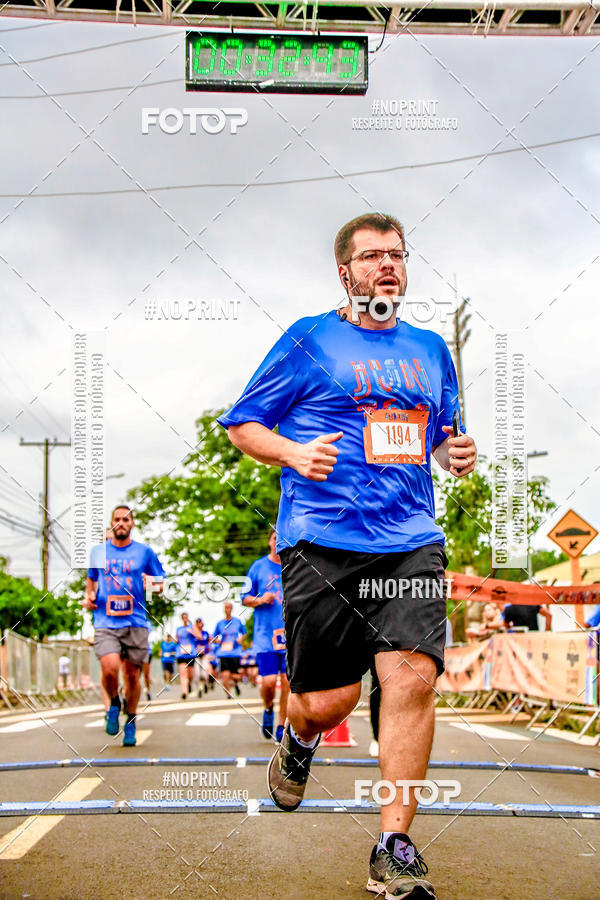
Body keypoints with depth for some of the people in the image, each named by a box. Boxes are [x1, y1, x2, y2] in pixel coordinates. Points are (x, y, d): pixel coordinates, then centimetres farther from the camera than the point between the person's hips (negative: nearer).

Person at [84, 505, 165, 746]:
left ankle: (130, 723, 23)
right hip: (105, 622, 0)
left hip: (136, 622, 0)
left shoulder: (144, 552, 7)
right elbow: (91, 578, 28)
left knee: (132, 674, 3)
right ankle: (114, 704, 11)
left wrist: (154, 586, -11)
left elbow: (161, 585, 12)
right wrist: (89, 595, 8)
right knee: (110, 668, -20)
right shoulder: (98, 551, 12)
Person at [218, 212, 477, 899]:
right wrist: (293, 453, -12)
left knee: (413, 676, -15)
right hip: (322, 540, -3)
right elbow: (241, 423, 7)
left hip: (411, 544, 3)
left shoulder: (430, 350, 19)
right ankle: (296, 739, 39)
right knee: (330, 699, -1)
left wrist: (454, 452, 6)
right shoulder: (309, 341, 5)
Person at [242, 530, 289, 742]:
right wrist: (260, 599, -10)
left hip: (291, 634, 1)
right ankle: (268, 709, 23)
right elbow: (245, 598, 10)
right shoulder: (259, 566, 7)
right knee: (268, 681, -9)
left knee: (288, 681, -3)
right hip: (265, 635, -1)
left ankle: (282, 726, 11)